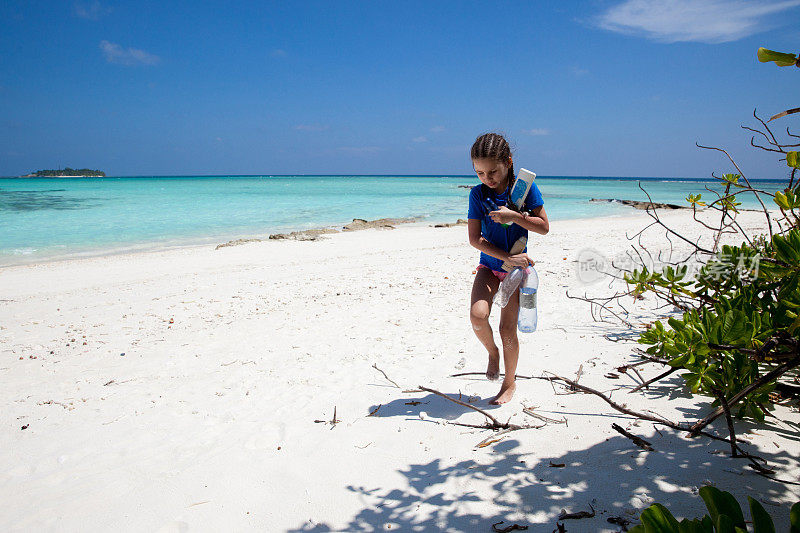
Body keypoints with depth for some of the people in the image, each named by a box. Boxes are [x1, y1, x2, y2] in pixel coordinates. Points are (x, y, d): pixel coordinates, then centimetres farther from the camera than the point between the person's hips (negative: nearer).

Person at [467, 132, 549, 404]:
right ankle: (492, 352, 11)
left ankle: (510, 382, 22)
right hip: (489, 265, 2)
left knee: (507, 330, 0)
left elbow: (544, 227, -5)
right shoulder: (478, 194, -5)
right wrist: (507, 257, -17)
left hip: (516, 268, -1)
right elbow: (474, 238, -8)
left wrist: (513, 215, -20)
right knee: (477, 315, -22)